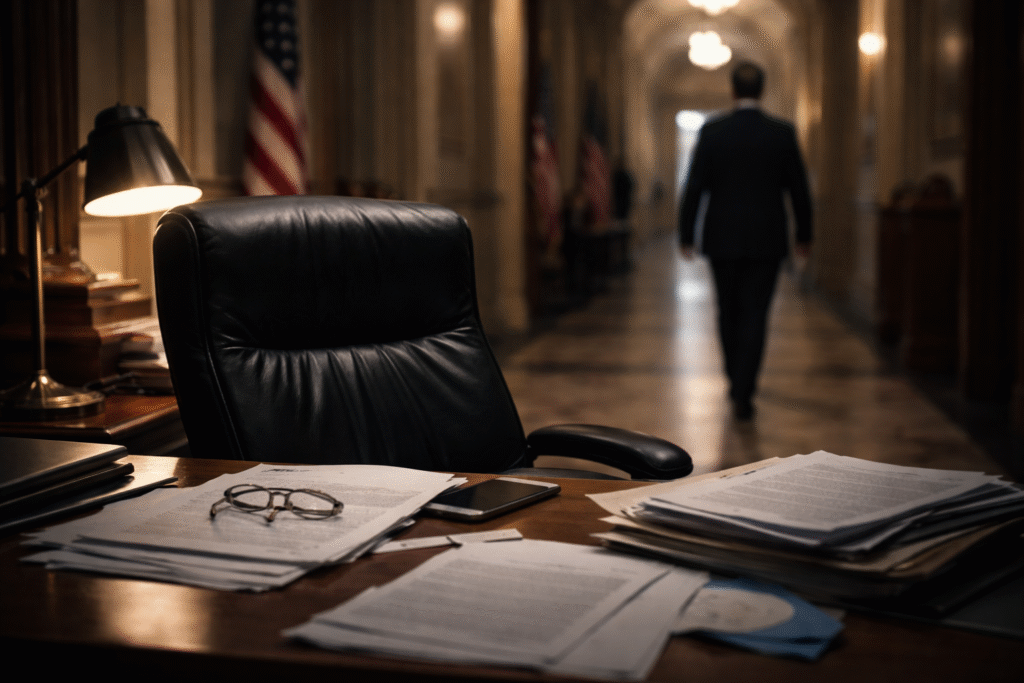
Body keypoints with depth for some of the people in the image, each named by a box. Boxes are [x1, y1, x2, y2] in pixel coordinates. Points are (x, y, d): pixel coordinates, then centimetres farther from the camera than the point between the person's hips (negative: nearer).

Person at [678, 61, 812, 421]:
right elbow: (798, 188, 1)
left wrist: (686, 235, 3)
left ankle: (737, 381, 29)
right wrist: (804, 234, 13)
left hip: (722, 238, 1)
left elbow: (694, 187, -5)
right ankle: (743, 393, -5)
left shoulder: (712, 131, -5)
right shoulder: (783, 132, -3)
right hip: (766, 239, 0)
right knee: (755, 316, 0)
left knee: (729, 312, 16)